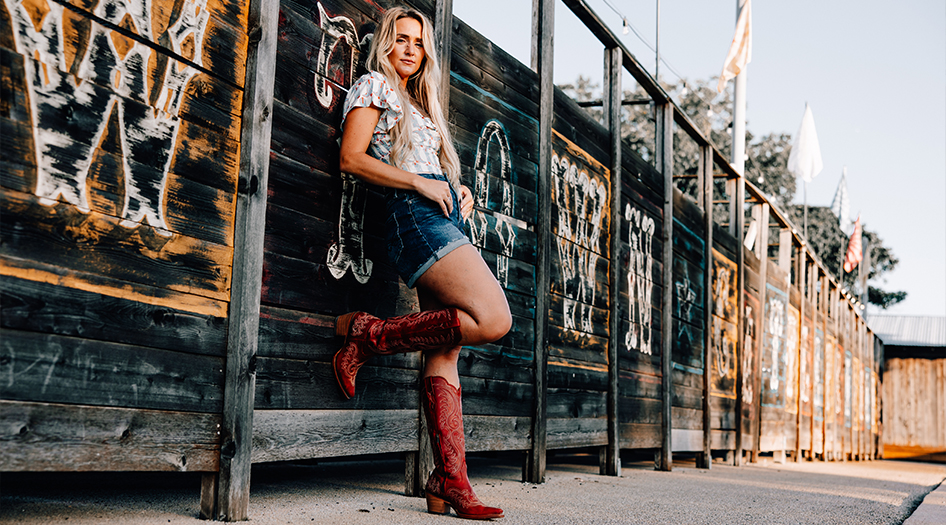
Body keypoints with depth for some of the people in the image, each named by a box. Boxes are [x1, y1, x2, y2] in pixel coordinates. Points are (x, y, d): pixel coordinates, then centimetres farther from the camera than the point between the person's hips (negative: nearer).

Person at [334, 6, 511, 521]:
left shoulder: (417, 103, 32)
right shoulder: (374, 86, 7)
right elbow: (351, 158, -6)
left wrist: (459, 190, 11)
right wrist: (420, 183, -12)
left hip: (445, 218, 8)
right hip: (414, 215, -8)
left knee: (445, 351, -2)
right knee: (493, 319, -22)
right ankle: (367, 334, -11)